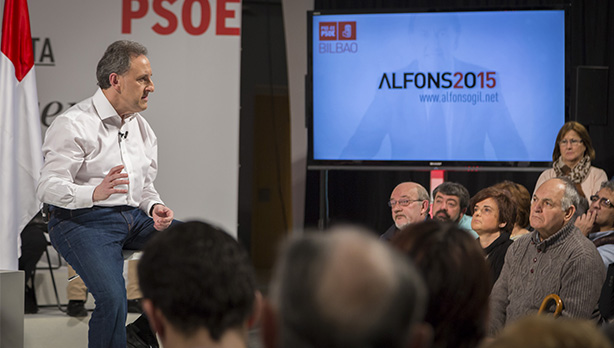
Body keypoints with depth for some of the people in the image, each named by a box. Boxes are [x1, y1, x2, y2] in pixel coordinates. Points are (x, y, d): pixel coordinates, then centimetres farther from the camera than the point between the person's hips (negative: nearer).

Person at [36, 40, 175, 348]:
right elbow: (48, 187, -17)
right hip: (83, 220, -8)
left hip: (133, 216, 8)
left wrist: (155, 208, -2)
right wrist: (95, 193, -35)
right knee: (112, 298, -33)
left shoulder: (141, 127, 16)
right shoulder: (73, 124, -10)